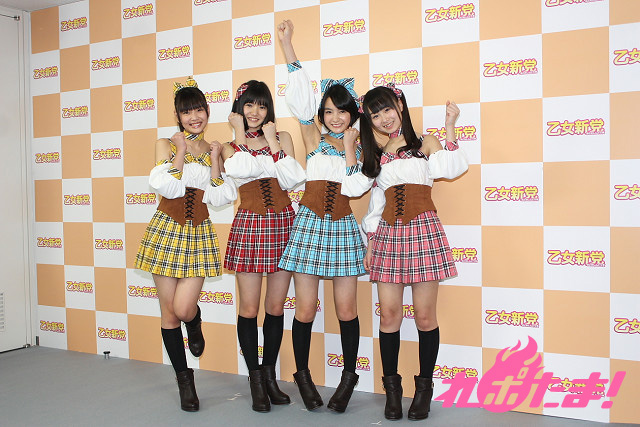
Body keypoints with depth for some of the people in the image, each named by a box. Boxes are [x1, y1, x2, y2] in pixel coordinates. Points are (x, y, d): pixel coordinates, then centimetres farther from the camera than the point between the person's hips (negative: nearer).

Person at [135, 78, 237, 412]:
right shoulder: (166, 145, 3)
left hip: (199, 233, 1)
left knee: (184, 309, -12)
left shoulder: (214, 149, 9)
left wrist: (215, 157, -5)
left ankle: (195, 324, 28)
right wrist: (181, 150, -9)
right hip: (167, 229, -1)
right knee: (168, 310, 4)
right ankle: (184, 379, 21)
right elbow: (168, 187, -12)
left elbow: (221, 198, -1)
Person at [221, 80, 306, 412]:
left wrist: (271, 141, -5)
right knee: (249, 308, 1)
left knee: (276, 306, 8)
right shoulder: (231, 147, 8)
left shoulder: (283, 138, 10)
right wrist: (240, 134, -5)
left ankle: (269, 375, 22)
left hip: (283, 224, 2)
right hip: (249, 226, -1)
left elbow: (291, 180, -6)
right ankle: (255, 380, 16)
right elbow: (240, 170, -16)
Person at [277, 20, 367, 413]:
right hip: (310, 225, 0)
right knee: (306, 308, 2)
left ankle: (349, 377, 20)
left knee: (346, 308, 2)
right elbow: (301, 91, 2)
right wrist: (286, 42, 2)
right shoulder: (314, 137, 6)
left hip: (344, 227, 1)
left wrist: (350, 145, -7)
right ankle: (303, 374, 21)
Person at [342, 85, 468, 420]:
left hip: (423, 230, -3)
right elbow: (376, 205, 16)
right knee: (389, 314, 1)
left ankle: (424, 386, 15)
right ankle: (391, 386, 15)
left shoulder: (425, 143, 7)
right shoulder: (377, 156, 18)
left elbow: (453, 168, -12)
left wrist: (449, 128, -15)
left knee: (424, 315, -1)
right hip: (388, 235, 3)